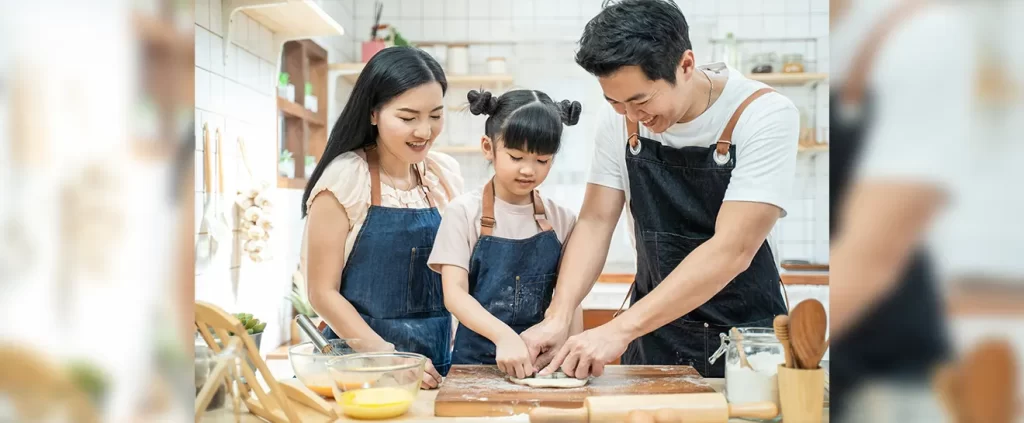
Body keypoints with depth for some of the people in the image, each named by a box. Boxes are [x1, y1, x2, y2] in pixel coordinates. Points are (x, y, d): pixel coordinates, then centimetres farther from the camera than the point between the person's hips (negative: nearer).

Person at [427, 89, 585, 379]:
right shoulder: (464, 212, -2)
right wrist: (504, 336, -24)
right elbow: (454, 294, -9)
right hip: (476, 358, -2)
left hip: (542, 359, 2)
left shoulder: (562, 220, 6)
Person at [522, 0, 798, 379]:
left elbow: (732, 251, -27)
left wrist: (619, 330, -32)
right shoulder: (620, 119, -6)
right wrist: (558, 317, -18)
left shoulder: (765, 115, -20)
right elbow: (595, 223, -2)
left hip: (744, 338, -3)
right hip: (651, 338, 3)